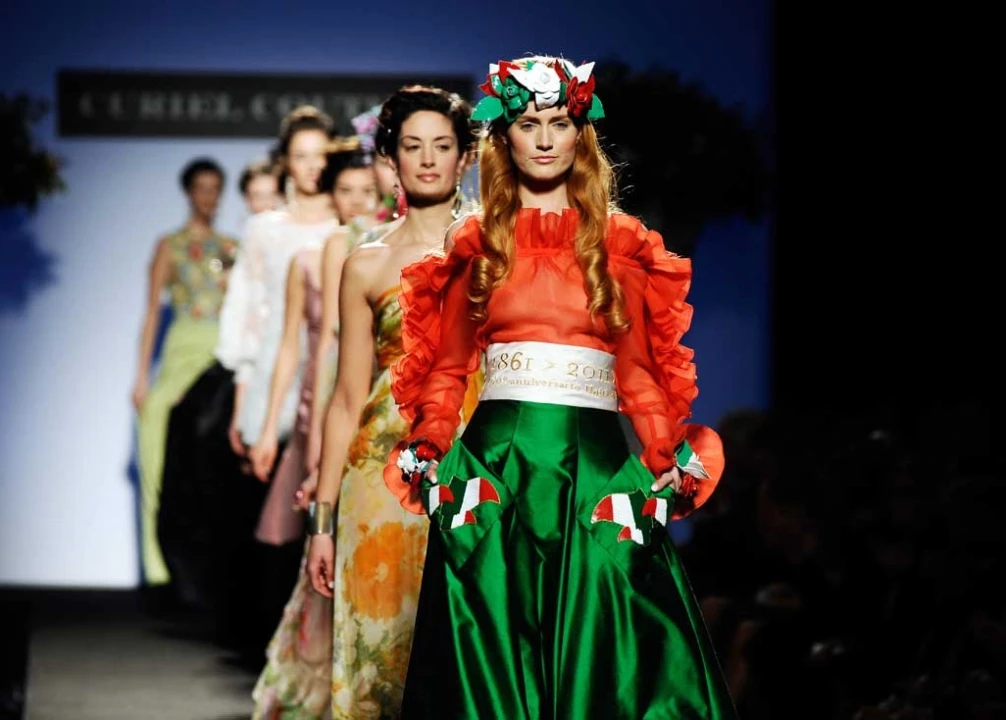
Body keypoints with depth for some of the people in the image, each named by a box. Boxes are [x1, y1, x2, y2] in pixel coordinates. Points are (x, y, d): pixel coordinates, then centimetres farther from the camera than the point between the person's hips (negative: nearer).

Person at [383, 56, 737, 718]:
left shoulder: (620, 244, 10)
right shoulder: (476, 243, 10)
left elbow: (639, 372, 10)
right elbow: (445, 370, 11)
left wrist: (667, 460, -2)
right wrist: (427, 454, -2)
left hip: (596, 465, 0)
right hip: (495, 464, 0)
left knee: (597, 645, -3)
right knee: (491, 649, -1)